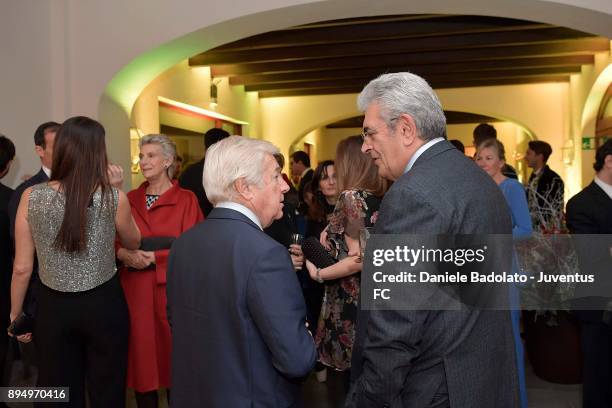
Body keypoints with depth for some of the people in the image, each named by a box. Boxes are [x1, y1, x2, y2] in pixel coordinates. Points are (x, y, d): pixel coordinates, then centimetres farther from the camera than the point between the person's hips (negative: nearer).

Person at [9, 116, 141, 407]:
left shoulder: (32, 196, -9)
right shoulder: (113, 199, -12)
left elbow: (22, 268, -4)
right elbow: (133, 243, 8)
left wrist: (15, 314, 11)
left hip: (53, 306, 2)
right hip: (104, 305, -1)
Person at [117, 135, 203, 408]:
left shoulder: (186, 199, -3)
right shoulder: (130, 199, 10)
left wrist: (153, 257, -15)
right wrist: (124, 254, -10)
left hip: (171, 288, -3)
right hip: (135, 290, 4)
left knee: (175, 357, 6)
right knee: (141, 354, 9)